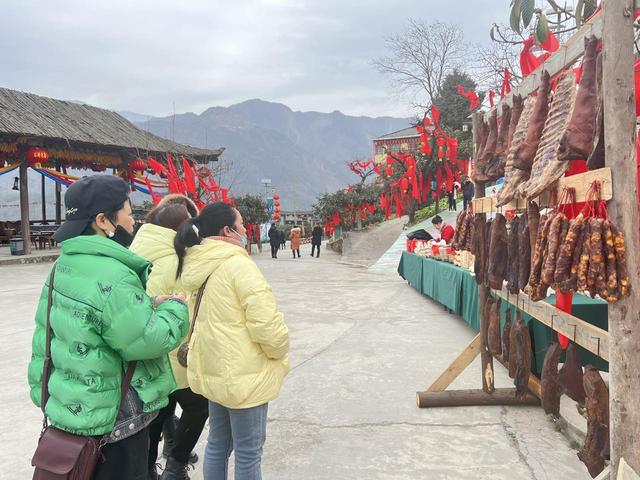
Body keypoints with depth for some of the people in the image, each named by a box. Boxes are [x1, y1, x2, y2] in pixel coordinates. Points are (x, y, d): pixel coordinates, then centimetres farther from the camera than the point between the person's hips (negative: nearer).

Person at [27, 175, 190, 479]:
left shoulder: (63, 267, 3)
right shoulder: (112, 277, -27)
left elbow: (45, 333, 9)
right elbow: (150, 341, -25)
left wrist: (42, 389, 18)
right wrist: (176, 308, -8)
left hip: (73, 407, 9)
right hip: (113, 420, -9)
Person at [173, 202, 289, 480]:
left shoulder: (196, 265, 6)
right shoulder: (238, 264, -20)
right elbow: (266, 321, -23)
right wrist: (280, 351, -6)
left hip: (213, 369, 8)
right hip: (244, 374, -8)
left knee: (218, 442, 21)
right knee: (248, 451, 5)